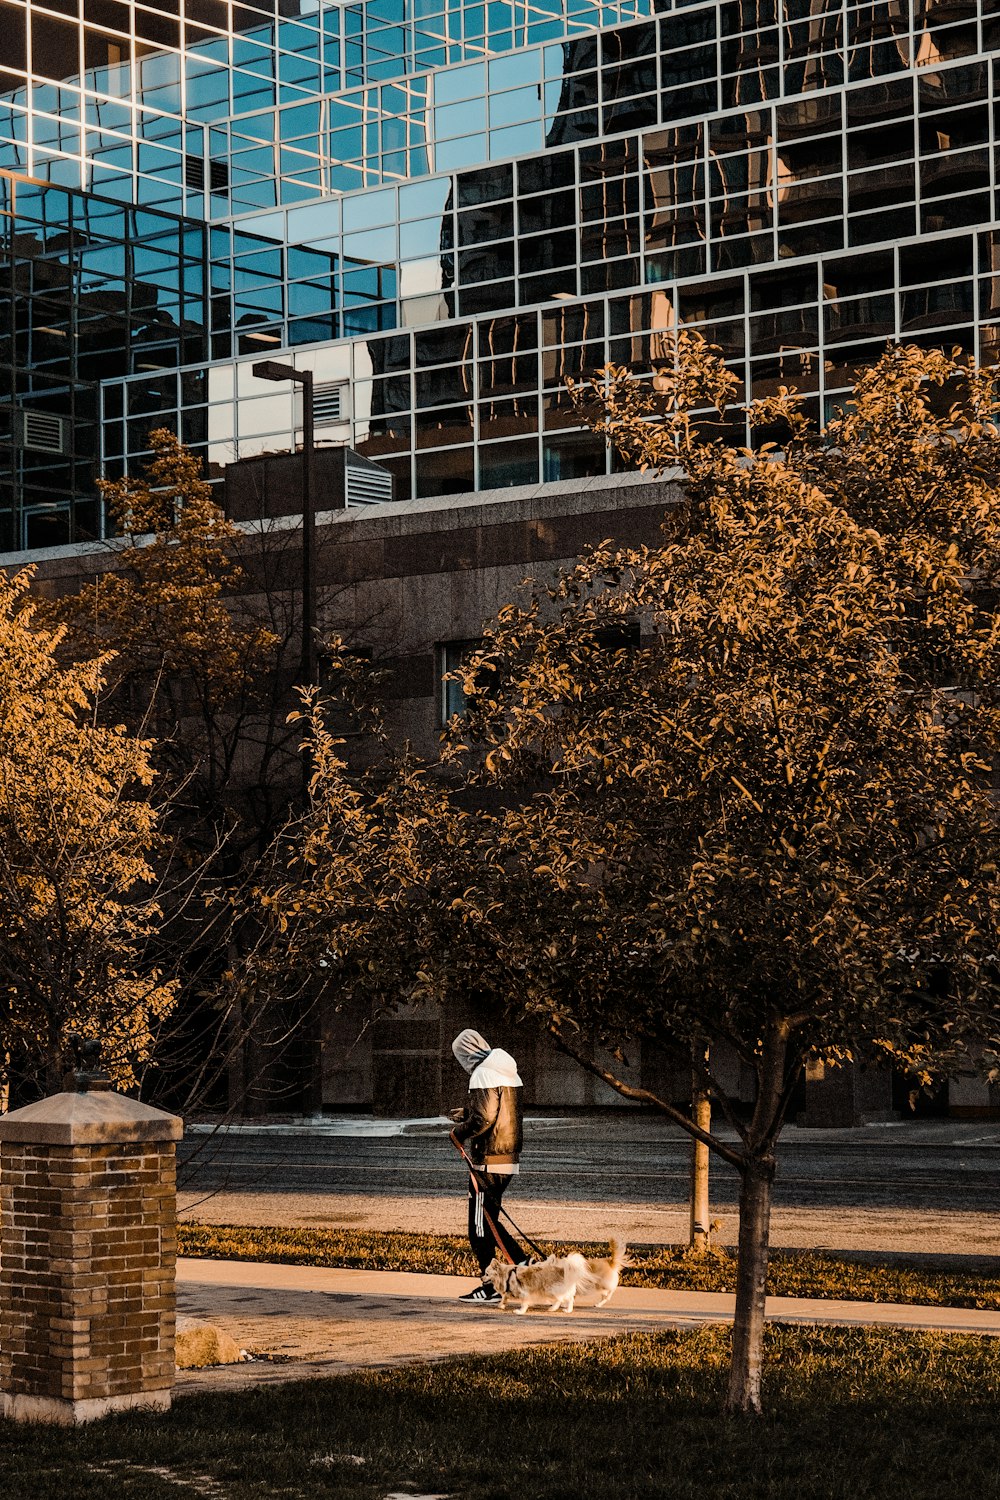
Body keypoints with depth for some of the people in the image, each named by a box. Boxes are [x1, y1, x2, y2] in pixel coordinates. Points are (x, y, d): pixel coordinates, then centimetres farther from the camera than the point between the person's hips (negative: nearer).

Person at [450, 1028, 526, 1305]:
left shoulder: (483, 1075, -15)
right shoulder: (509, 1072, 14)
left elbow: (483, 1119, -23)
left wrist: (460, 1131, -6)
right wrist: (467, 1113, 27)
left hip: (487, 1162, -9)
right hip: (509, 1159, 9)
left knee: (481, 1227, -2)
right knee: (488, 1222, 17)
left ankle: (490, 1288, 0)